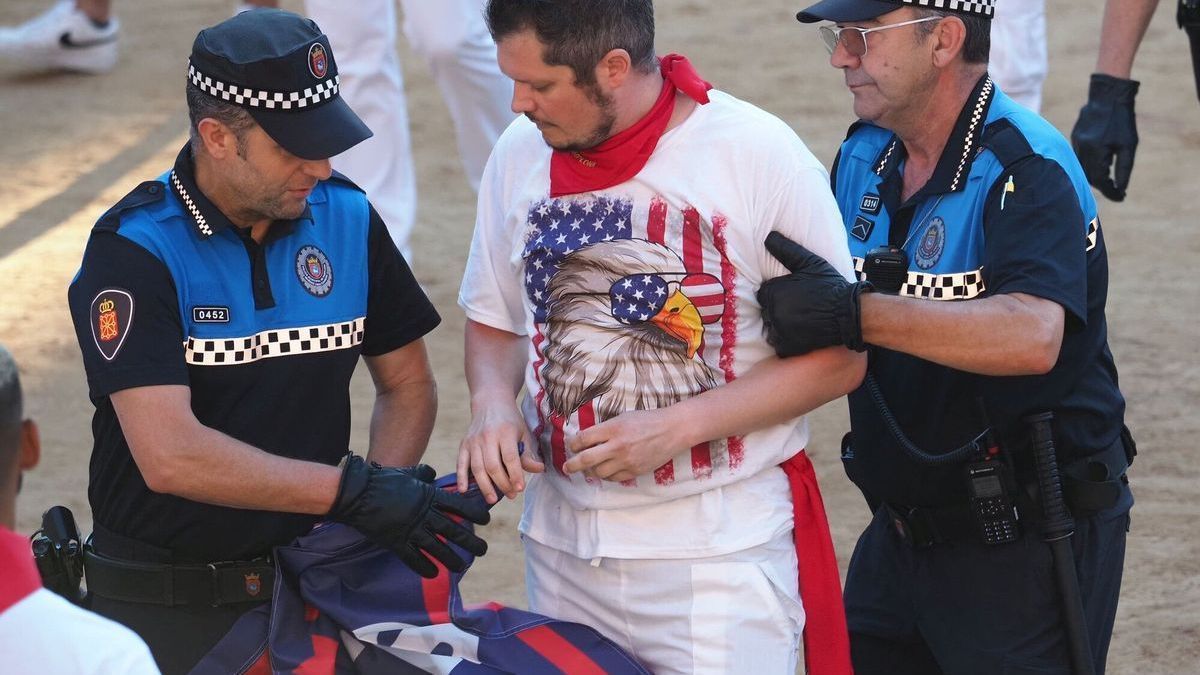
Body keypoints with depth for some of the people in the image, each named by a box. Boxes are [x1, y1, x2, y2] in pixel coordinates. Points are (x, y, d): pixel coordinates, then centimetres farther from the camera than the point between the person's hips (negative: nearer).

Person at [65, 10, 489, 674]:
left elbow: (406, 383, 11)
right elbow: (169, 456, -26)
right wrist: (354, 491, -27)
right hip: (165, 606, -4)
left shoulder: (347, 217, 0)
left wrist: (387, 489, -9)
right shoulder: (131, 251, -16)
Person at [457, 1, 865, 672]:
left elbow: (837, 358, -9)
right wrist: (493, 407, -6)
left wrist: (675, 428, -17)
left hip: (720, 548, -4)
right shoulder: (520, 153, 2)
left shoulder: (761, 154, -12)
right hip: (561, 537, 4)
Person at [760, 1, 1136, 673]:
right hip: (902, 534, 8)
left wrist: (856, 313, -41)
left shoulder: (1027, 166, -19)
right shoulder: (863, 156, 6)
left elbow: (1032, 337, -35)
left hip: (1024, 542, -7)